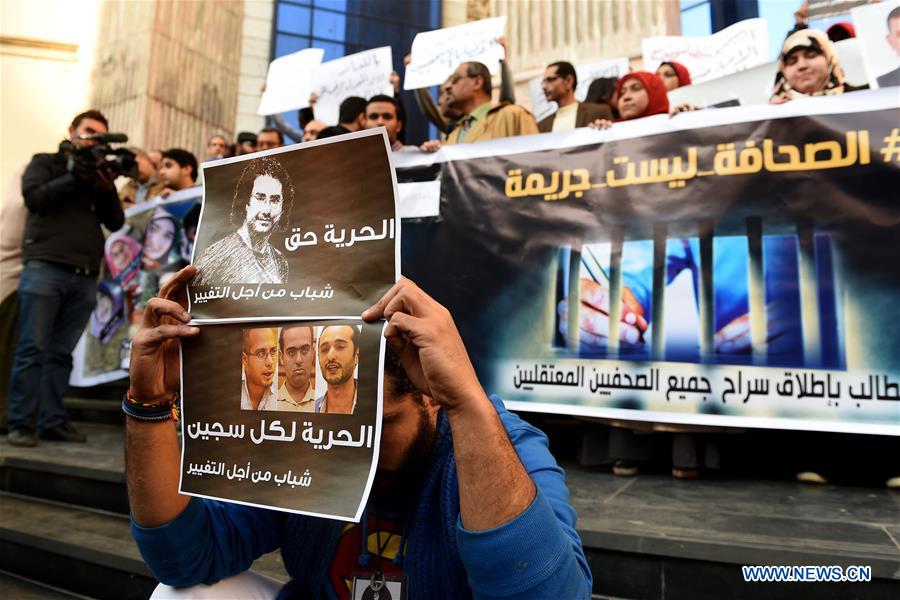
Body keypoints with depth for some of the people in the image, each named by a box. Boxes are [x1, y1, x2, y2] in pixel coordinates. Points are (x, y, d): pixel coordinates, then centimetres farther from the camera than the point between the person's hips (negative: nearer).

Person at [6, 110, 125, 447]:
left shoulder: (99, 175, 21)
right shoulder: (45, 163, 14)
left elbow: (116, 222, 11)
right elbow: (34, 197, -4)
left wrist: (106, 188, -4)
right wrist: (73, 177, -9)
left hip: (85, 277, 3)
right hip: (45, 267, -3)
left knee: (62, 354, 4)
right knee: (32, 349, -5)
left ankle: (52, 421, 7)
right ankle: (21, 423, 0)